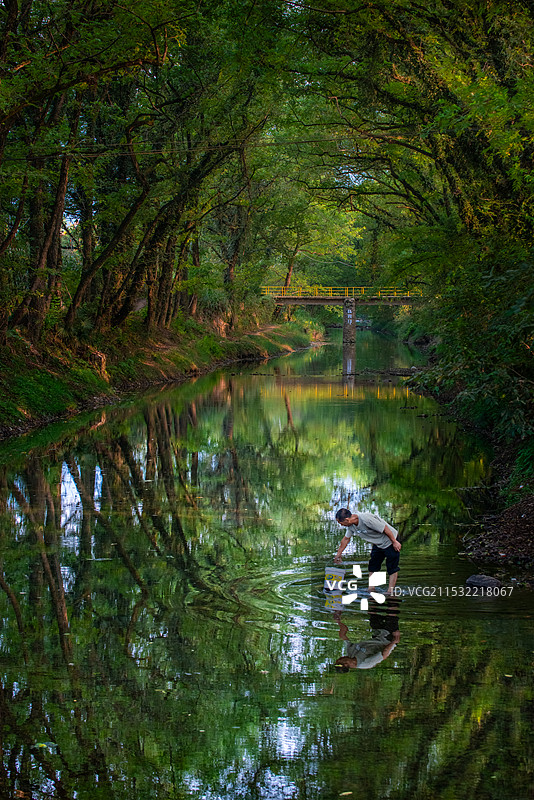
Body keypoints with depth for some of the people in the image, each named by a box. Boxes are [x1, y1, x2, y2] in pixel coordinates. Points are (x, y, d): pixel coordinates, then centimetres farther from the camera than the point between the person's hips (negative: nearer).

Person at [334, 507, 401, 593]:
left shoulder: (366, 519, -36)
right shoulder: (351, 525, -8)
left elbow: (385, 529, -28)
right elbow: (346, 539, 10)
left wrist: (395, 542, -19)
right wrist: (338, 554, 18)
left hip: (390, 541, -8)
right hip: (378, 544, 8)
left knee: (392, 567, -3)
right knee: (373, 566, 8)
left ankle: (390, 591, 1)